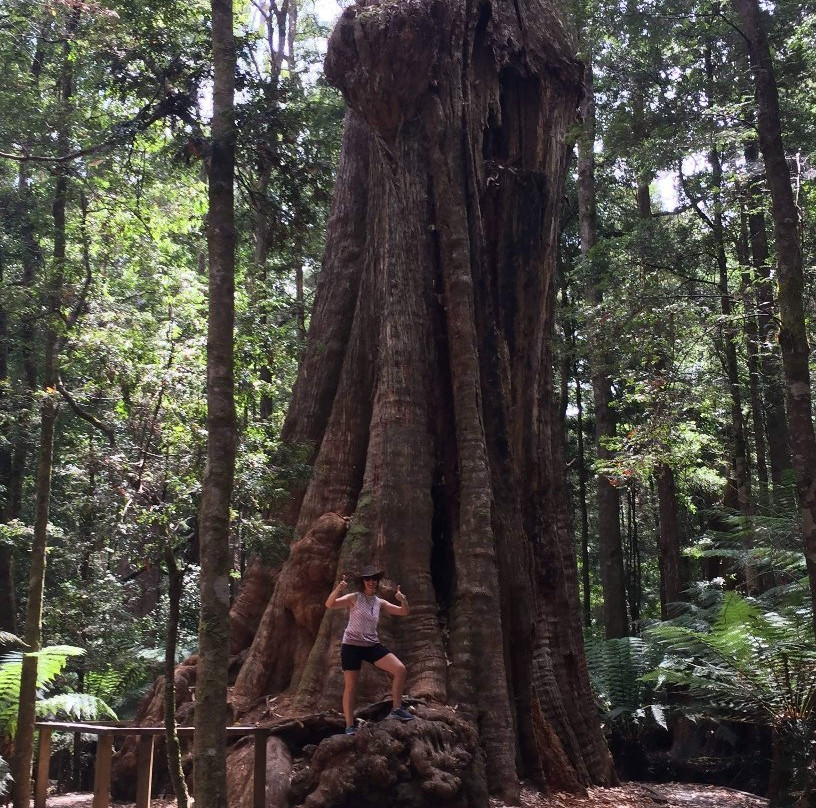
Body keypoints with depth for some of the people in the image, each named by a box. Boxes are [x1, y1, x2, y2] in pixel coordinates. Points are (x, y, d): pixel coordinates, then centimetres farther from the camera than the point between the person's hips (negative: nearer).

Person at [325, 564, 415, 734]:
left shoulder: (380, 603, 8)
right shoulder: (354, 598, -6)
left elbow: (404, 612, 5)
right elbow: (329, 605, -17)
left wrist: (403, 600, -17)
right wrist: (337, 589, -36)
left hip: (372, 645, 4)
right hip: (352, 645, -4)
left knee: (400, 669, -8)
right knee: (350, 686, -1)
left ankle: (396, 709, 2)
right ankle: (349, 726, 9)